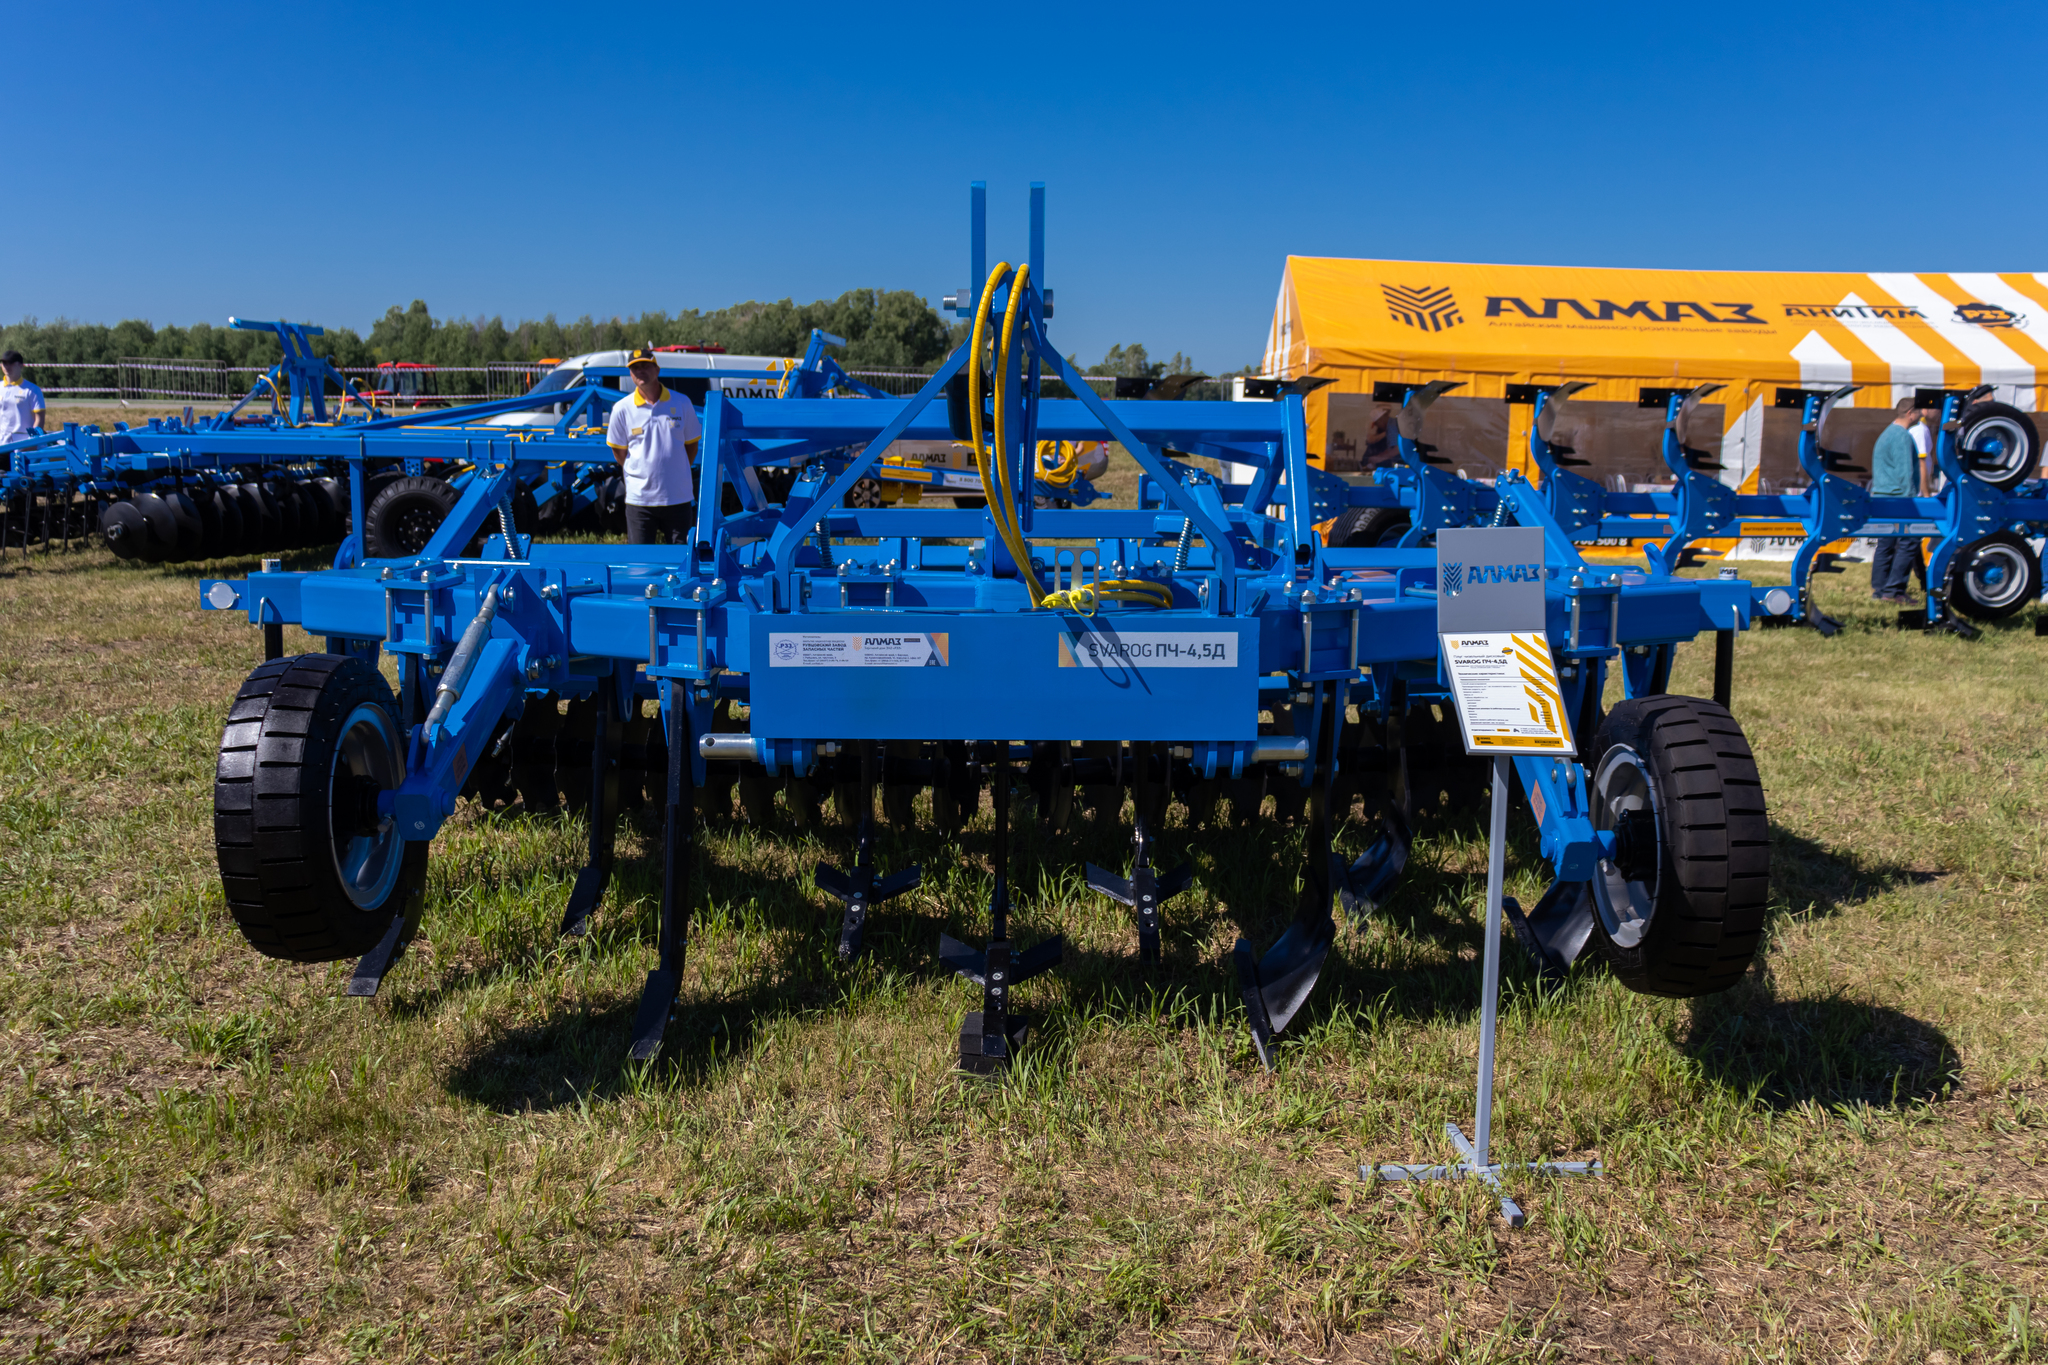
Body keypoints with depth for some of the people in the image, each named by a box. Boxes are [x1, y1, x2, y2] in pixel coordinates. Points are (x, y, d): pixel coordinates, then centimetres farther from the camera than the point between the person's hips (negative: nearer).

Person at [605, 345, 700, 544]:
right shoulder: (622, 409, -2)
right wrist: (637, 474, 11)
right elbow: (618, 451, 9)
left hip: (678, 496, 1)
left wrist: (674, 472, 11)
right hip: (639, 498, -1)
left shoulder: (681, 403, 0)